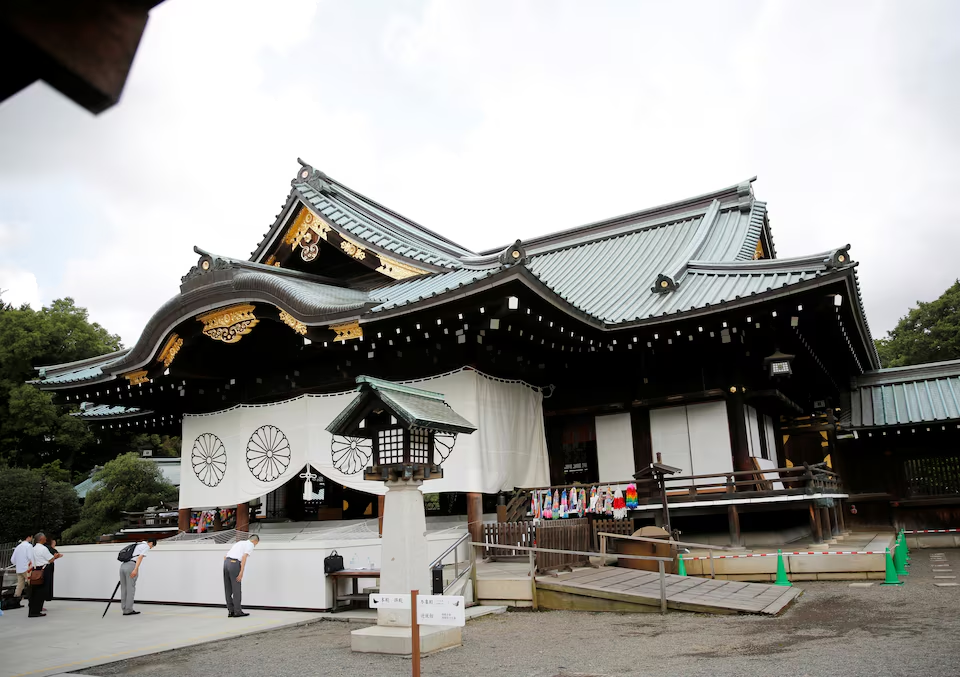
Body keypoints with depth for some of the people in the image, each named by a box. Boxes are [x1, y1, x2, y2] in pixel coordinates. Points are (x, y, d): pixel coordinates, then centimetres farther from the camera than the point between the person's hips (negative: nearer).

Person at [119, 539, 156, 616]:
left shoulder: (137, 545, 30)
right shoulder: (146, 547, 3)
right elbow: (140, 557, -12)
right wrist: (135, 570, -22)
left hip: (123, 566, 8)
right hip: (131, 567, -8)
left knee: (124, 589, 10)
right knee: (130, 589, -1)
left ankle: (125, 609, 13)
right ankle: (128, 610, 2)